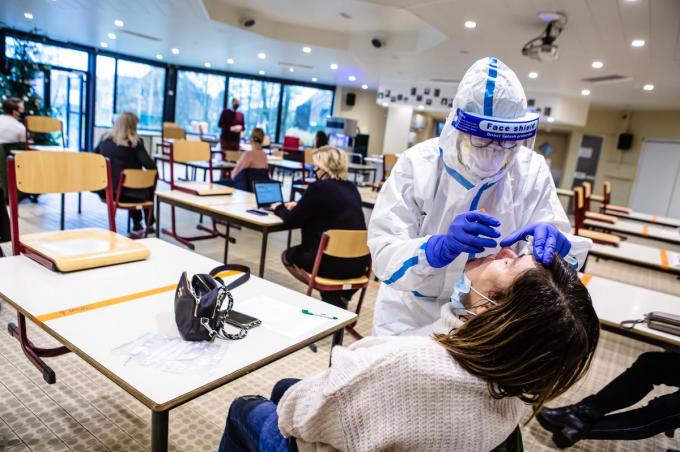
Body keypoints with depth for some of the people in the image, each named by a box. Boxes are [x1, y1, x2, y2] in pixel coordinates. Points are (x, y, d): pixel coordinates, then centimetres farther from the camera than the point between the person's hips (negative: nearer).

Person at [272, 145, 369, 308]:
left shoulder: (319, 187, -11)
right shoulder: (351, 188, 10)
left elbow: (291, 221, -3)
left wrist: (279, 208, 18)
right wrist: (299, 206, 27)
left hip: (335, 262, -8)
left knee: (288, 256, 18)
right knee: (298, 251, 31)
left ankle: (332, 296, 7)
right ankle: (340, 294, 19)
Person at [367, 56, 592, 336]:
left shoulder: (531, 170, -8)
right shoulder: (418, 163, -16)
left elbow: (565, 255, -7)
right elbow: (384, 255, -23)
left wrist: (555, 241, -29)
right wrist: (440, 247, -40)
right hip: (412, 316, -5)